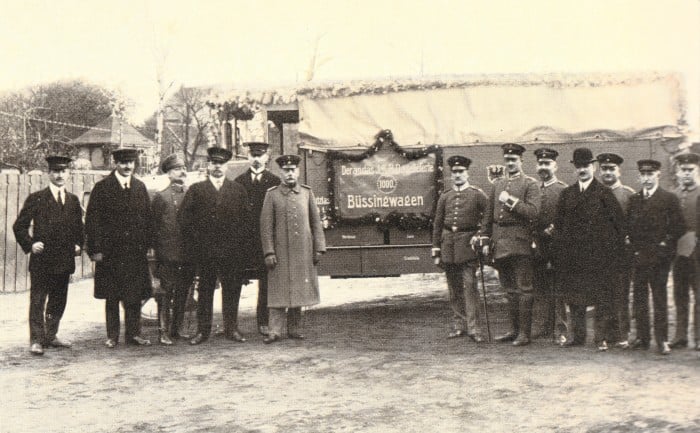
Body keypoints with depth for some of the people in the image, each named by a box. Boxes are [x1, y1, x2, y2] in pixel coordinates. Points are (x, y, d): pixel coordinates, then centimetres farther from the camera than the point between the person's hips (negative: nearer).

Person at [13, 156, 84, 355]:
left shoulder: (73, 200, 12)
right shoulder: (36, 199, -2)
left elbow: (79, 227, 22)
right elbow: (19, 226, -2)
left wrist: (78, 244, 7)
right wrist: (29, 244, -14)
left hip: (64, 261, 5)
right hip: (41, 260, -5)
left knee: (58, 301, 13)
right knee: (38, 301, -1)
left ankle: (51, 336, 26)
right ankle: (36, 340, 5)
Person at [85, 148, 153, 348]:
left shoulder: (140, 187, 9)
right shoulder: (103, 187, -2)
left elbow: (148, 218, 12)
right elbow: (92, 219, -4)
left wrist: (146, 245, 5)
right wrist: (95, 249, -9)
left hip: (135, 251, 3)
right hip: (110, 251, -3)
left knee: (135, 295, 6)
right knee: (112, 296, 6)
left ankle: (133, 333, 16)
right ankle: (112, 336, 16)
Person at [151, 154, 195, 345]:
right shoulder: (160, 197, 1)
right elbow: (154, 227, 1)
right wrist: (157, 250, -4)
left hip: (188, 255, 4)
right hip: (167, 255, -4)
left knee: (183, 294, 9)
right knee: (166, 294, -3)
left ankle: (176, 329, 19)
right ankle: (163, 331, 2)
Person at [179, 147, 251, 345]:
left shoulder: (238, 189, 12)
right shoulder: (196, 190, 7)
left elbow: (246, 217, 11)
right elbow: (183, 217, 3)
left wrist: (240, 242, 2)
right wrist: (195, 240, -2)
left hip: (232, 249, 1)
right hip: (204, 250, -1)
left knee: (232, 290, 4)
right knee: (205, 290, 3)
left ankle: (231, 328, 14)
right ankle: (203, 330, 11)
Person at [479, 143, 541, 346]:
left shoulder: (530, 184, 0)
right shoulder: (497, 184, 15)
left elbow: (533, 212, -12)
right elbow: (488, 215, 16)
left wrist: (511, 200, -16)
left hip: (520, 244, -5)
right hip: (500, 244, 6)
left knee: (523, 289, -3)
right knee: (509, 289, 12)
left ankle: (524, 333, 2)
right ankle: (513, 329, 21)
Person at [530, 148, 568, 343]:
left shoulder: (563, 190, 1)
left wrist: (554, 230, -15)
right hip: (536, 247, 4)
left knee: (558, 291, -1)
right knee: (539, 291, 6)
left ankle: (560, 331, 4)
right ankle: (540, 329, 13)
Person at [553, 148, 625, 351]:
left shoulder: (604, 193, 0)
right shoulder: (566, 194, 11)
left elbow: (619, 220, 0)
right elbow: (559, 223, 11)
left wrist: (616, 247, -3)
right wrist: (560, 249, 4)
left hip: (599, 253, -4)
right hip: (573, 254, 4)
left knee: (601, 296, 0)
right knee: (574, 295, 8)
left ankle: (602, 337, 7)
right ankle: (576, 334, 18)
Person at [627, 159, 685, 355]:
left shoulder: (669, 199, 1)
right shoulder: (633, 200, 13)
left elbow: (679, 227, -1)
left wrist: (665, 244, -8)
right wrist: (633, 247, 2)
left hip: (658, 257, -4)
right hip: (638, 257, 4)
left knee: (659, 298, -2)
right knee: (639, 298, 6)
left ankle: (662, 339, 3)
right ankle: (642, 337, 14)